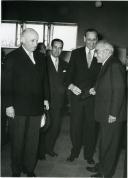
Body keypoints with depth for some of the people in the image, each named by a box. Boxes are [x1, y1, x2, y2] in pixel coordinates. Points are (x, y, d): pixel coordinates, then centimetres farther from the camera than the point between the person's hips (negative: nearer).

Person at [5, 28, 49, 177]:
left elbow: (44, 80, 18)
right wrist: (9, 105, -11)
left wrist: (45, 98, 9)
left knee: (33, 140, 11)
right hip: (18, 108, -4)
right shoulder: (13, 57, -3)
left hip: (36, 107, 4)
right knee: (17, 141, 9)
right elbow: (7, 82, -6)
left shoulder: (39, 59, 12)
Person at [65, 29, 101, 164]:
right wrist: (70, 85, -15)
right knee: (75, 125, 9)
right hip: (77, 95, 1)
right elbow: (70, 72, 3)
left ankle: (89, 154, 27)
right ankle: (75, 151, 29)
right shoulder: (76, 53, 5)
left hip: (93, 97, -1)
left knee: (91, 126, 9)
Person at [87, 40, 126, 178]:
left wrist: (113, 113, -22)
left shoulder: (115, 65, -17)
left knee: (109, 144, 4)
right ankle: (102, 166, 37)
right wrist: (96, 91, 3)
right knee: (104, 142, 20)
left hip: (112, 115, -9)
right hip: (105, 113, 9)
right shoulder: (106, 65, 13)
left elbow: (119, 90, -22)